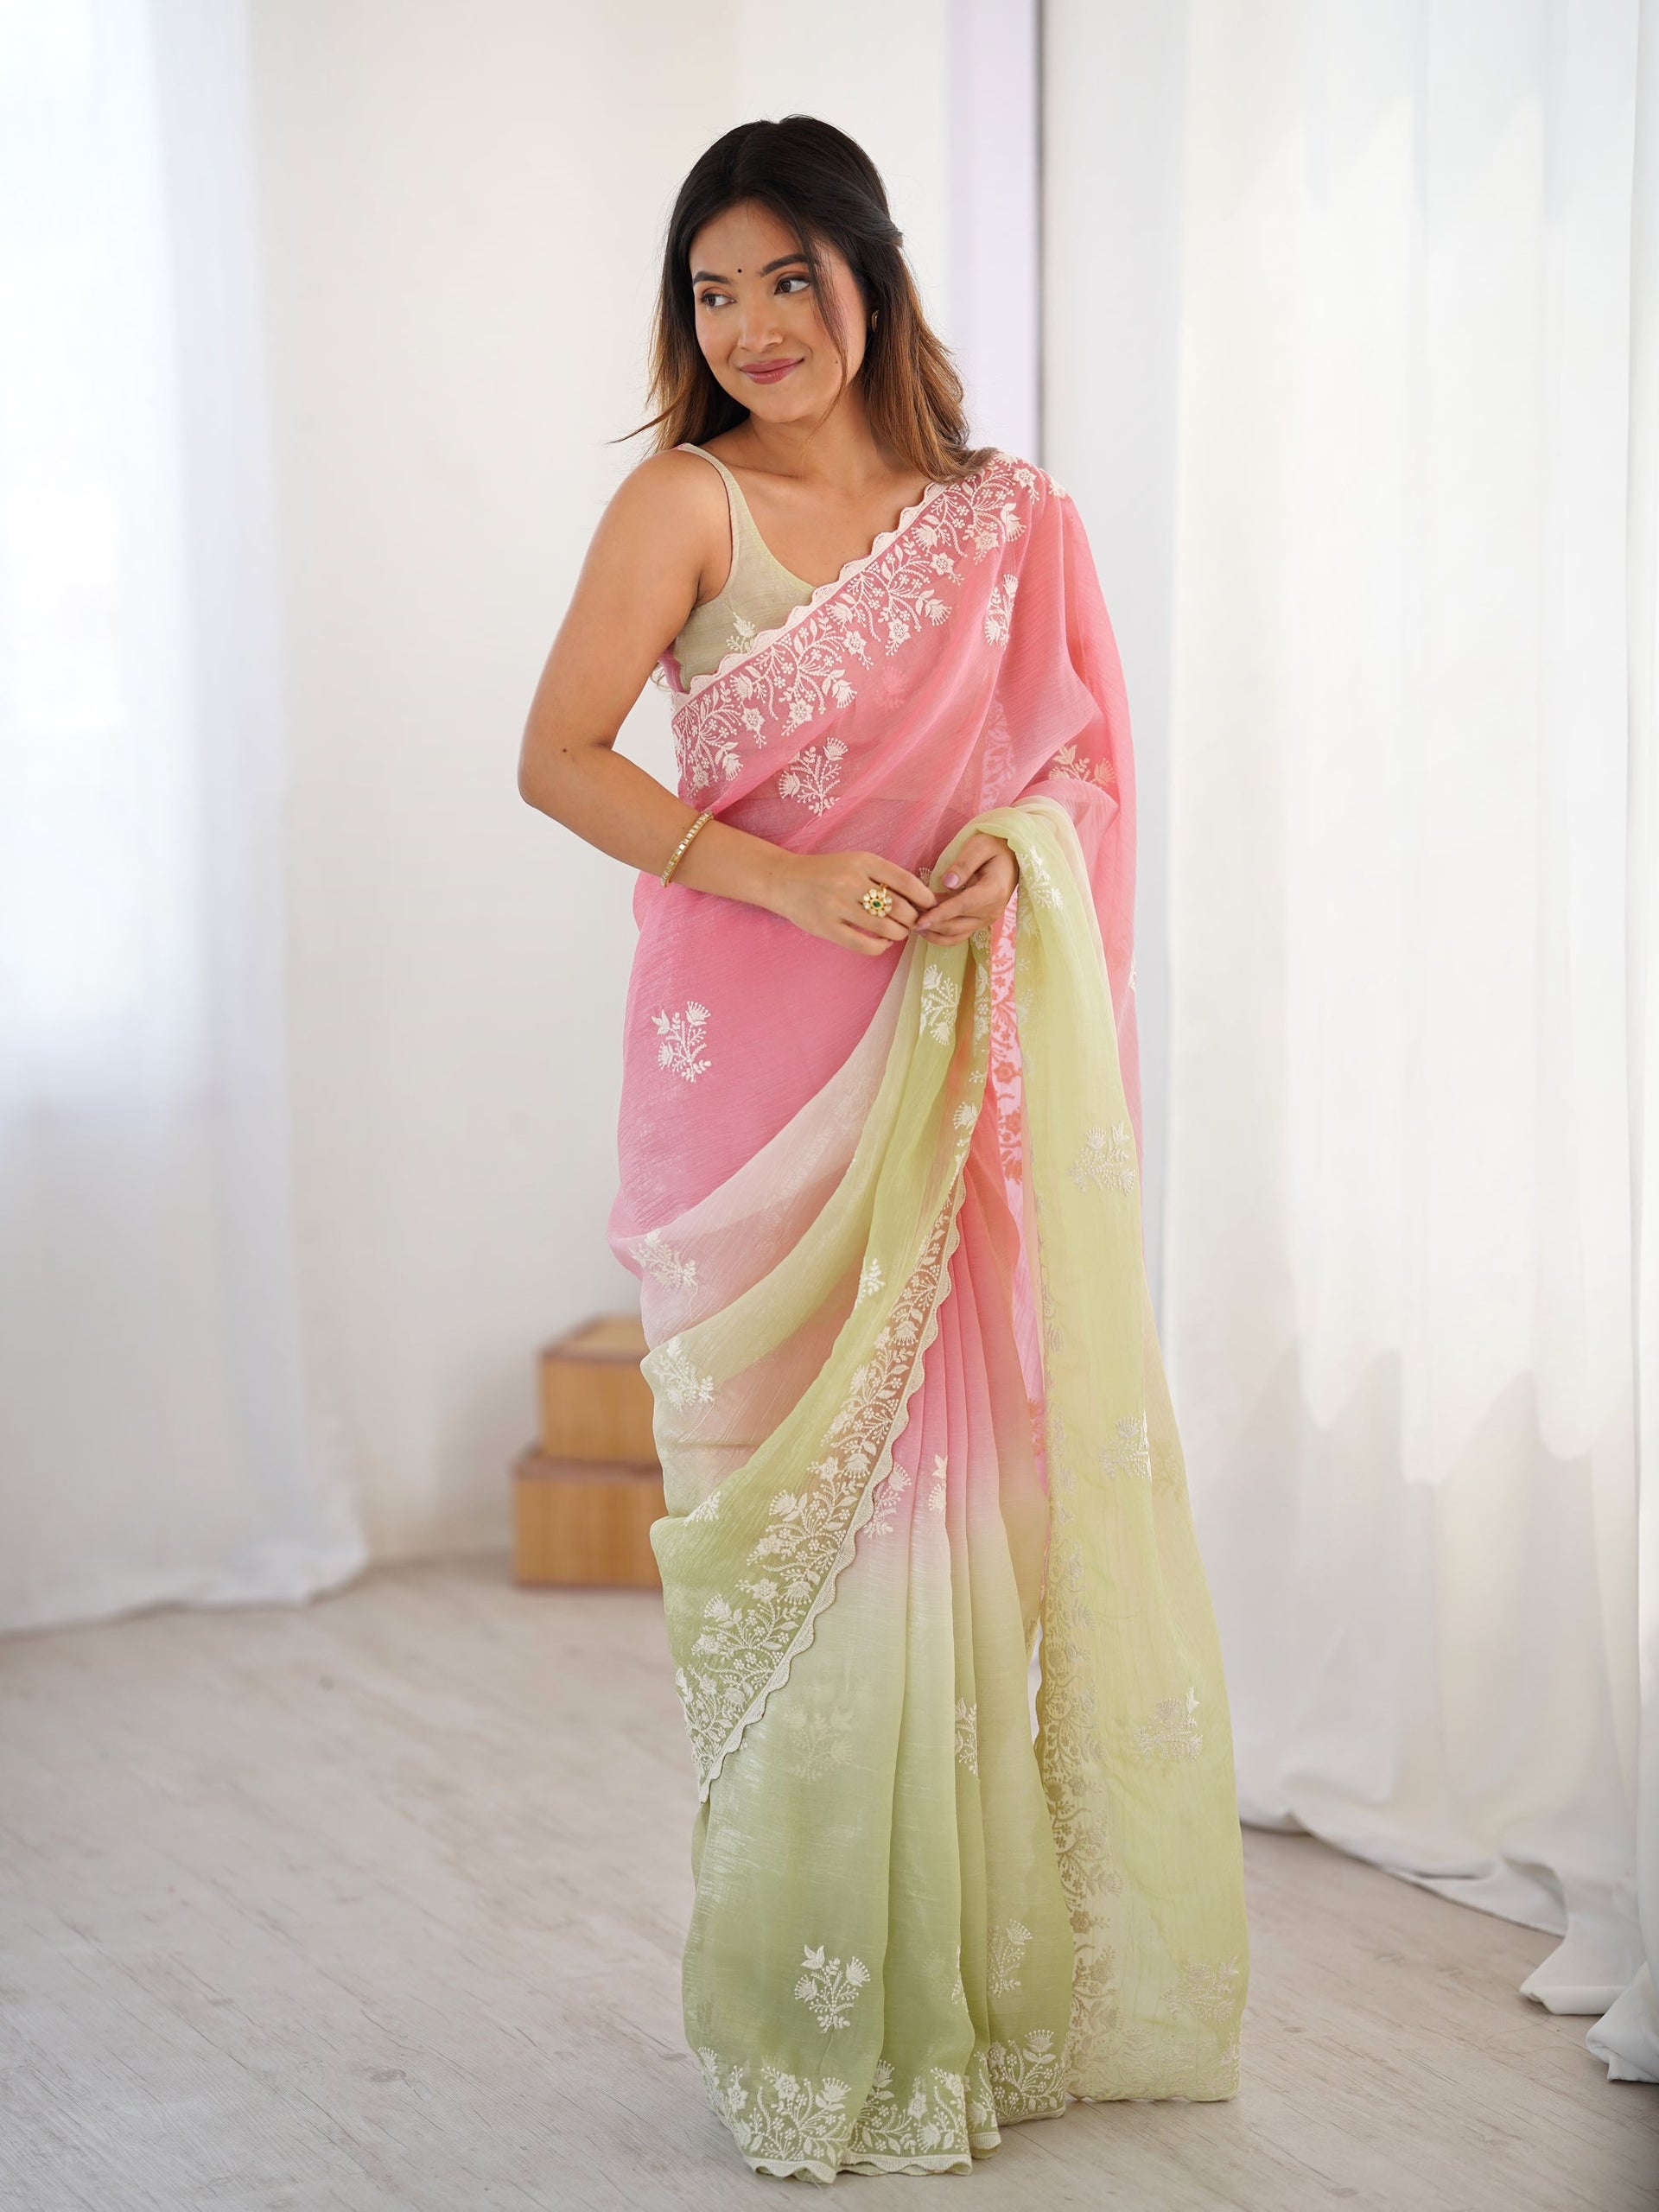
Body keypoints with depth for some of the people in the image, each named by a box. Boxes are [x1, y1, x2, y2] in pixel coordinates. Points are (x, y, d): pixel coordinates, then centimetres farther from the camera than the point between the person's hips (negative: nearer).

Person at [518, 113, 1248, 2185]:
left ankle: (994, 1978, 19)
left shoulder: (1003, 520, 9)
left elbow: (1081, 757, 14)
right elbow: (558, 755, -8)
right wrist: (790, 882, -18)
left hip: (974, 1062, 3)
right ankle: (824, 2026, 11)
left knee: (979, 1487, 4)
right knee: (806, 1517, -1)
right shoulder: (687, 503, -1)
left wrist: (1021, 845, -9)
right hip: (764, 1064, -3)